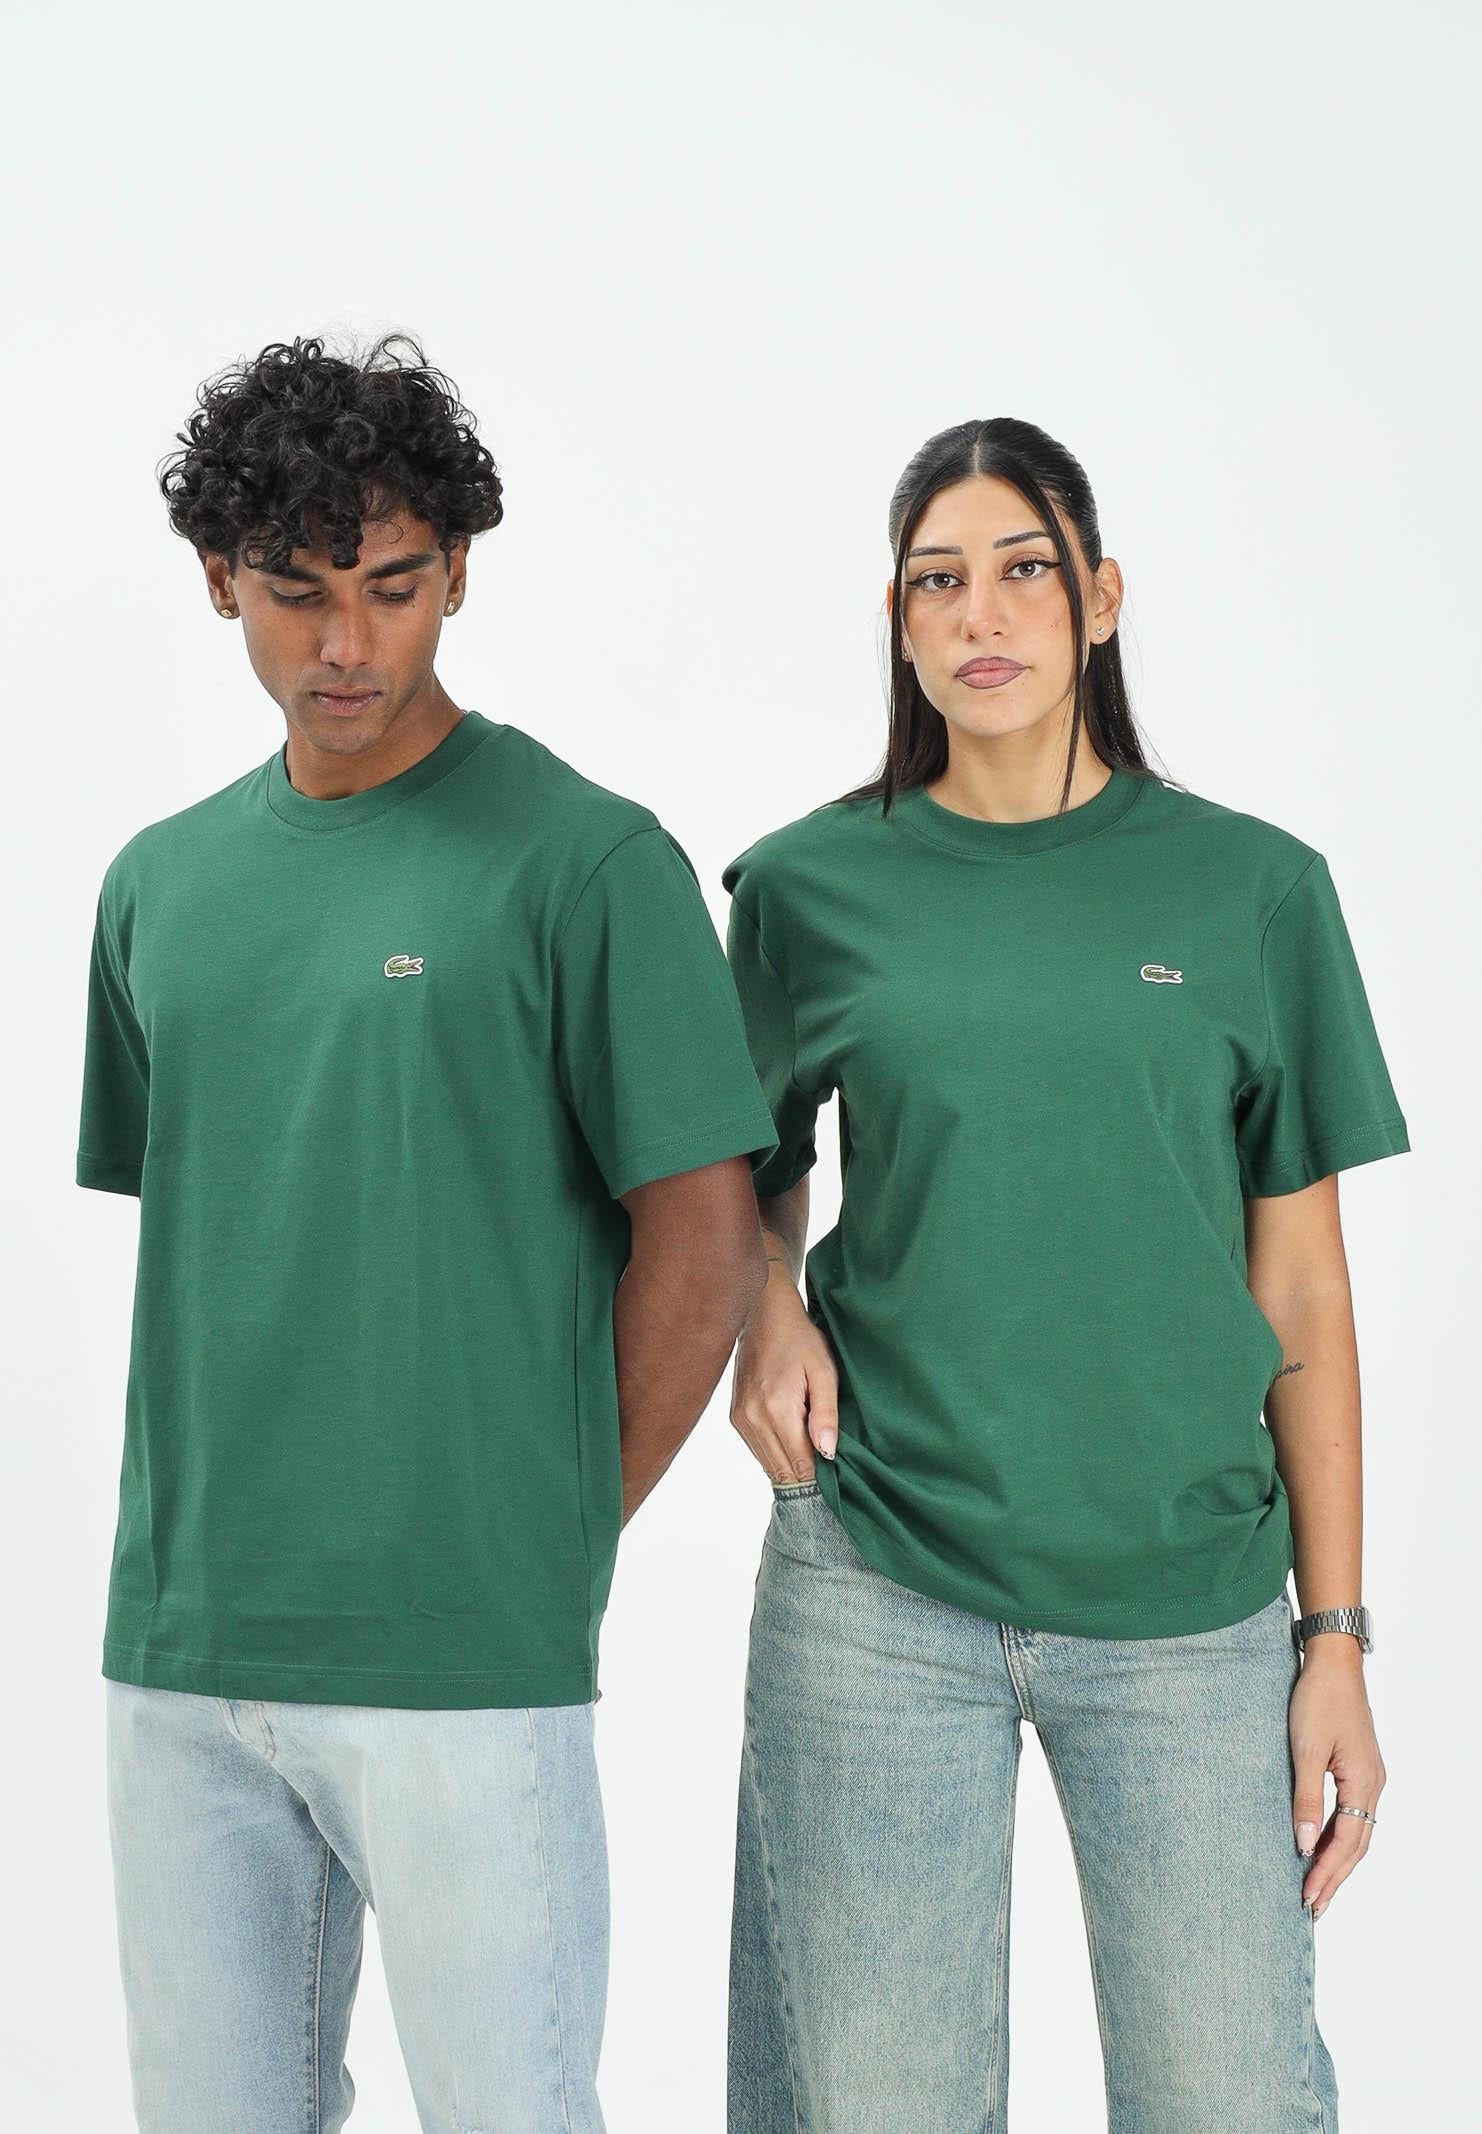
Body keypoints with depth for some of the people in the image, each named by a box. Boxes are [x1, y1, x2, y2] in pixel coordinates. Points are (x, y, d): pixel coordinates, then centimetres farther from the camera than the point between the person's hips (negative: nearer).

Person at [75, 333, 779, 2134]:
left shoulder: (585, 860, -6)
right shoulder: (160, 885, 11)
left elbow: (704, 1236, -6)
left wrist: (563, 1540, -3)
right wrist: (221, 1532, 10)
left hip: (465, 1662, -5)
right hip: (180, 1650, 5)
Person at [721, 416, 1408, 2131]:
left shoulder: (1251, 887, 2)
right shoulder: (813, 887, 4)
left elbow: (1300, 1294, 4)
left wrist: (1337, 1634, 2)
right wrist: (765, 1309, -2)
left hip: (1189, 1600, 0)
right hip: (877, 1588, 1)